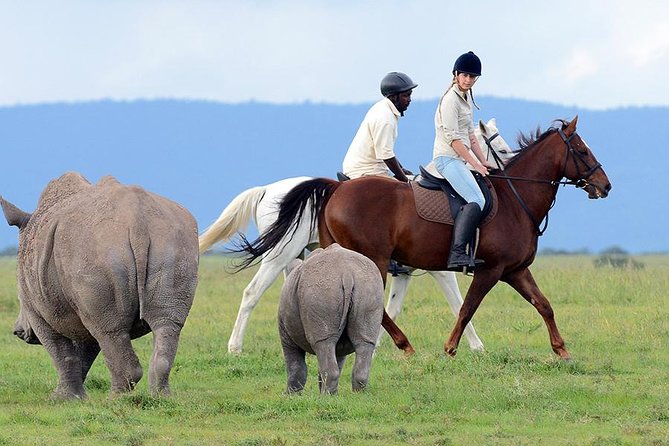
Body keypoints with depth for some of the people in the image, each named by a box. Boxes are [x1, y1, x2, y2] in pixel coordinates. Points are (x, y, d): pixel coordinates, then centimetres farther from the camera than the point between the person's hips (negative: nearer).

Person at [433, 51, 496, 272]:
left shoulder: (466, 97, 17)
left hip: (459, 159, 10)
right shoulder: (451, 99, -12)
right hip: (448, 158, -10)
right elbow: (453, 138, -17)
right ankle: (457, 253, -34)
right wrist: (475, 164, -16)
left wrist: (483, 162, 14)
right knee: (476, 200, -26)